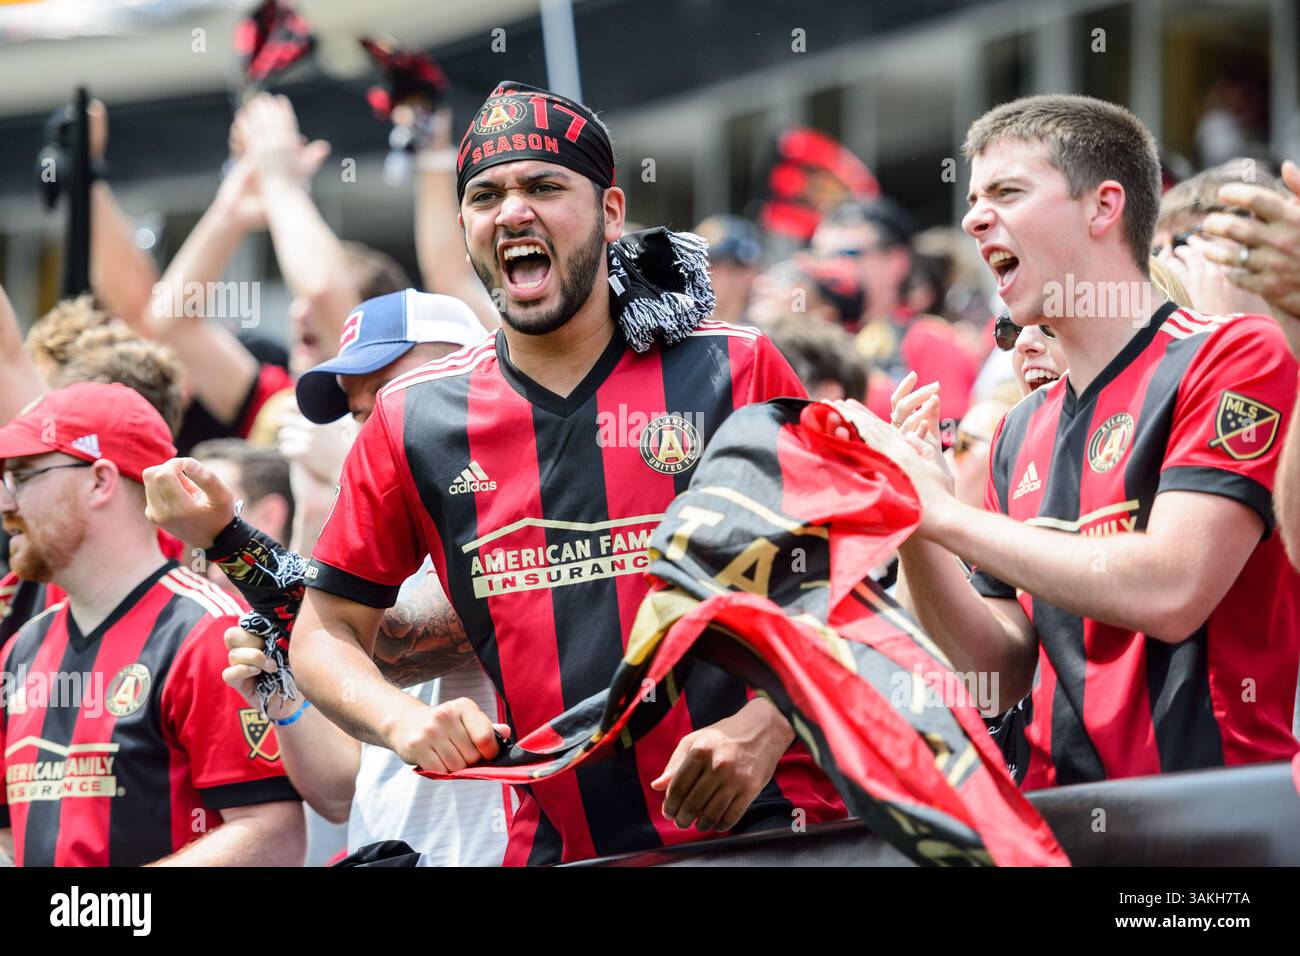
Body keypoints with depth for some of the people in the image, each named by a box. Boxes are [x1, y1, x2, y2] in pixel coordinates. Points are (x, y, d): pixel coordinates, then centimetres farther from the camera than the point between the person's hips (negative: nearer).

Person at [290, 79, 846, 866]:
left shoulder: (736, 372, 4)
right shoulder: (414, 422, 9)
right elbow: (327, 631, 16)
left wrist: (766, 727, -12)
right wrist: (400, 720, -4)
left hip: (762, 823, -3)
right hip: (556, 846, 3)